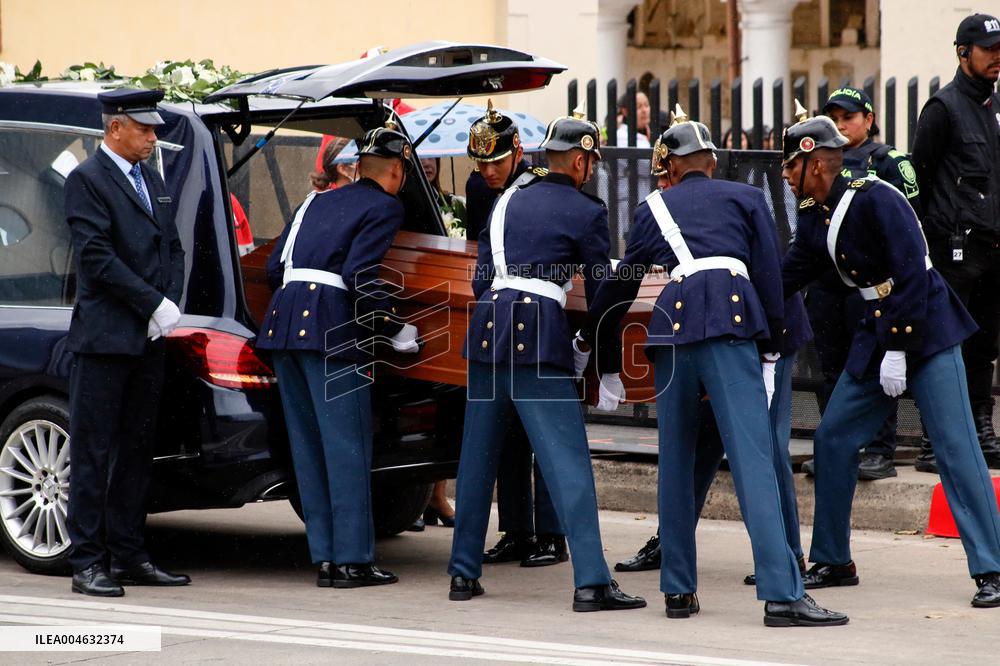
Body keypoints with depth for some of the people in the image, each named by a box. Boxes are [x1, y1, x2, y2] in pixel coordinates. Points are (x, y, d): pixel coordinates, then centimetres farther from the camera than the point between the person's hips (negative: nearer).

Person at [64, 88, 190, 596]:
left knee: (137, 449, 10)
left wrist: (171, 305, 1)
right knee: (93, 452, -4)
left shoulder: (153, 181, 17)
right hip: (104, 339, -8)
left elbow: (173, 249, 19)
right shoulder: (87, 180, -7)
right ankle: (88, 563, -3)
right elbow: (97, 257, -15)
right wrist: (154, 305, -15)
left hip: (149, 340, 8)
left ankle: (128, 555, 16)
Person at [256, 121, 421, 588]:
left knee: (307, 444, 11)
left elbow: (275, 268, 17)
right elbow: (359, 276, -12)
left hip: (282, 321, 7)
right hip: (330, 330, -7)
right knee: (347, 444, -2)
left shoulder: (317, 202, 22)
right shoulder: (384, 207, 1)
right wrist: (394, 331, -4)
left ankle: (324, 557, 13)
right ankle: (351, 561, -2)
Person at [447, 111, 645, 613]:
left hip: (488, 326, 6)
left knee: (478, 454, 14)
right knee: (567, 459, -8)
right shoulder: (587, 212, 2)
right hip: (541, 334, -6)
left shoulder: (507, 203, 18)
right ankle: (591, 581, -14)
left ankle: (463, 572, 19)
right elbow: (601, 290, 3)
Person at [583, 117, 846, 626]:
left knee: (675, 460, 13)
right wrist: (770, 350, 15)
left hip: (673, 321, 2)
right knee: (752, 455, -10)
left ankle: (678, 589, 14)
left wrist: (592, 339, 42)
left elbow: (621, 284, 29)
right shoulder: (746, 198, 20)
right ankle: (782, 594, -18)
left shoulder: (653, 209, 24)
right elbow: (770, 276, 13)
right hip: (732, 321, -2)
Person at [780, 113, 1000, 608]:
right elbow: (789, 275, 15)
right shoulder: (814, 216, 6)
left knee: (956, 449, -10)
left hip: (927, 331, -9)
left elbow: (912, 275, -22)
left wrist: (897, 352, -21)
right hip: (876, 334, 9)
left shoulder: (875, 199, -19)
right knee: (833, 439, 8)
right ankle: (833, 561, 19)